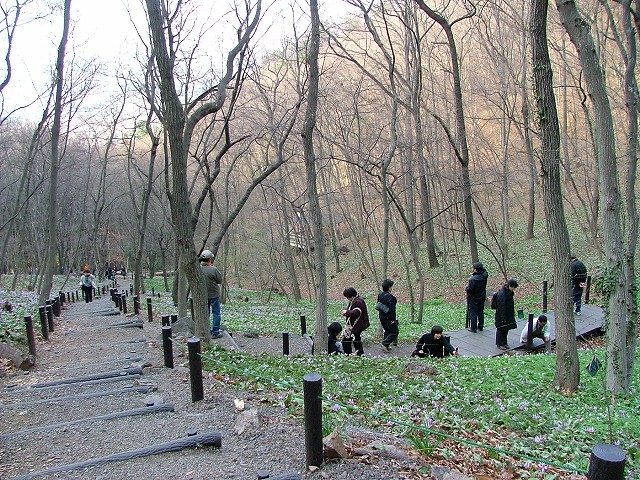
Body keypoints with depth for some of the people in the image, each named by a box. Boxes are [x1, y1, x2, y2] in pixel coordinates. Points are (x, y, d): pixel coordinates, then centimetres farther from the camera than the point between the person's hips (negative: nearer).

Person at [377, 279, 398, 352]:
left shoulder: (380, 295, 4)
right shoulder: (390, 296, -22)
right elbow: (392, 309, -21)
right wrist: (393, 319, -16)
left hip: (382, 317, 9)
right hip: (388, 318, -9)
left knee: (387, 331, 22)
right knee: (394, 332, 3)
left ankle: (386, 346, 24)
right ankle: (385, 344, -4)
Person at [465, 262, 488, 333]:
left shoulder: (473, 279, -29)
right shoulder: (484, 276, -10)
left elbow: (470, 290, -24)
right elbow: (484, 270, 15)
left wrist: (466, 288, -4)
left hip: (474, 298, -6)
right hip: (482, 297, 6)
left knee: (473, 313, 6)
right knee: (481, 312, 19)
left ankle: (473, 328, 15)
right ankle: (480, 327, 30)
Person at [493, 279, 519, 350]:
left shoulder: (509, 292, 5)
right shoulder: (501, 294, -25)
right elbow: (501, 307, -24)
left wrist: (513, 314, 20)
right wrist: (503, 318, -22)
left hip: (508, 315, 9)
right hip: (501, 316, -9)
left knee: (506, 329, 17)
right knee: (500, 330, 3)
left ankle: (504, 343, 28)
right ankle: (499, 344, 15)